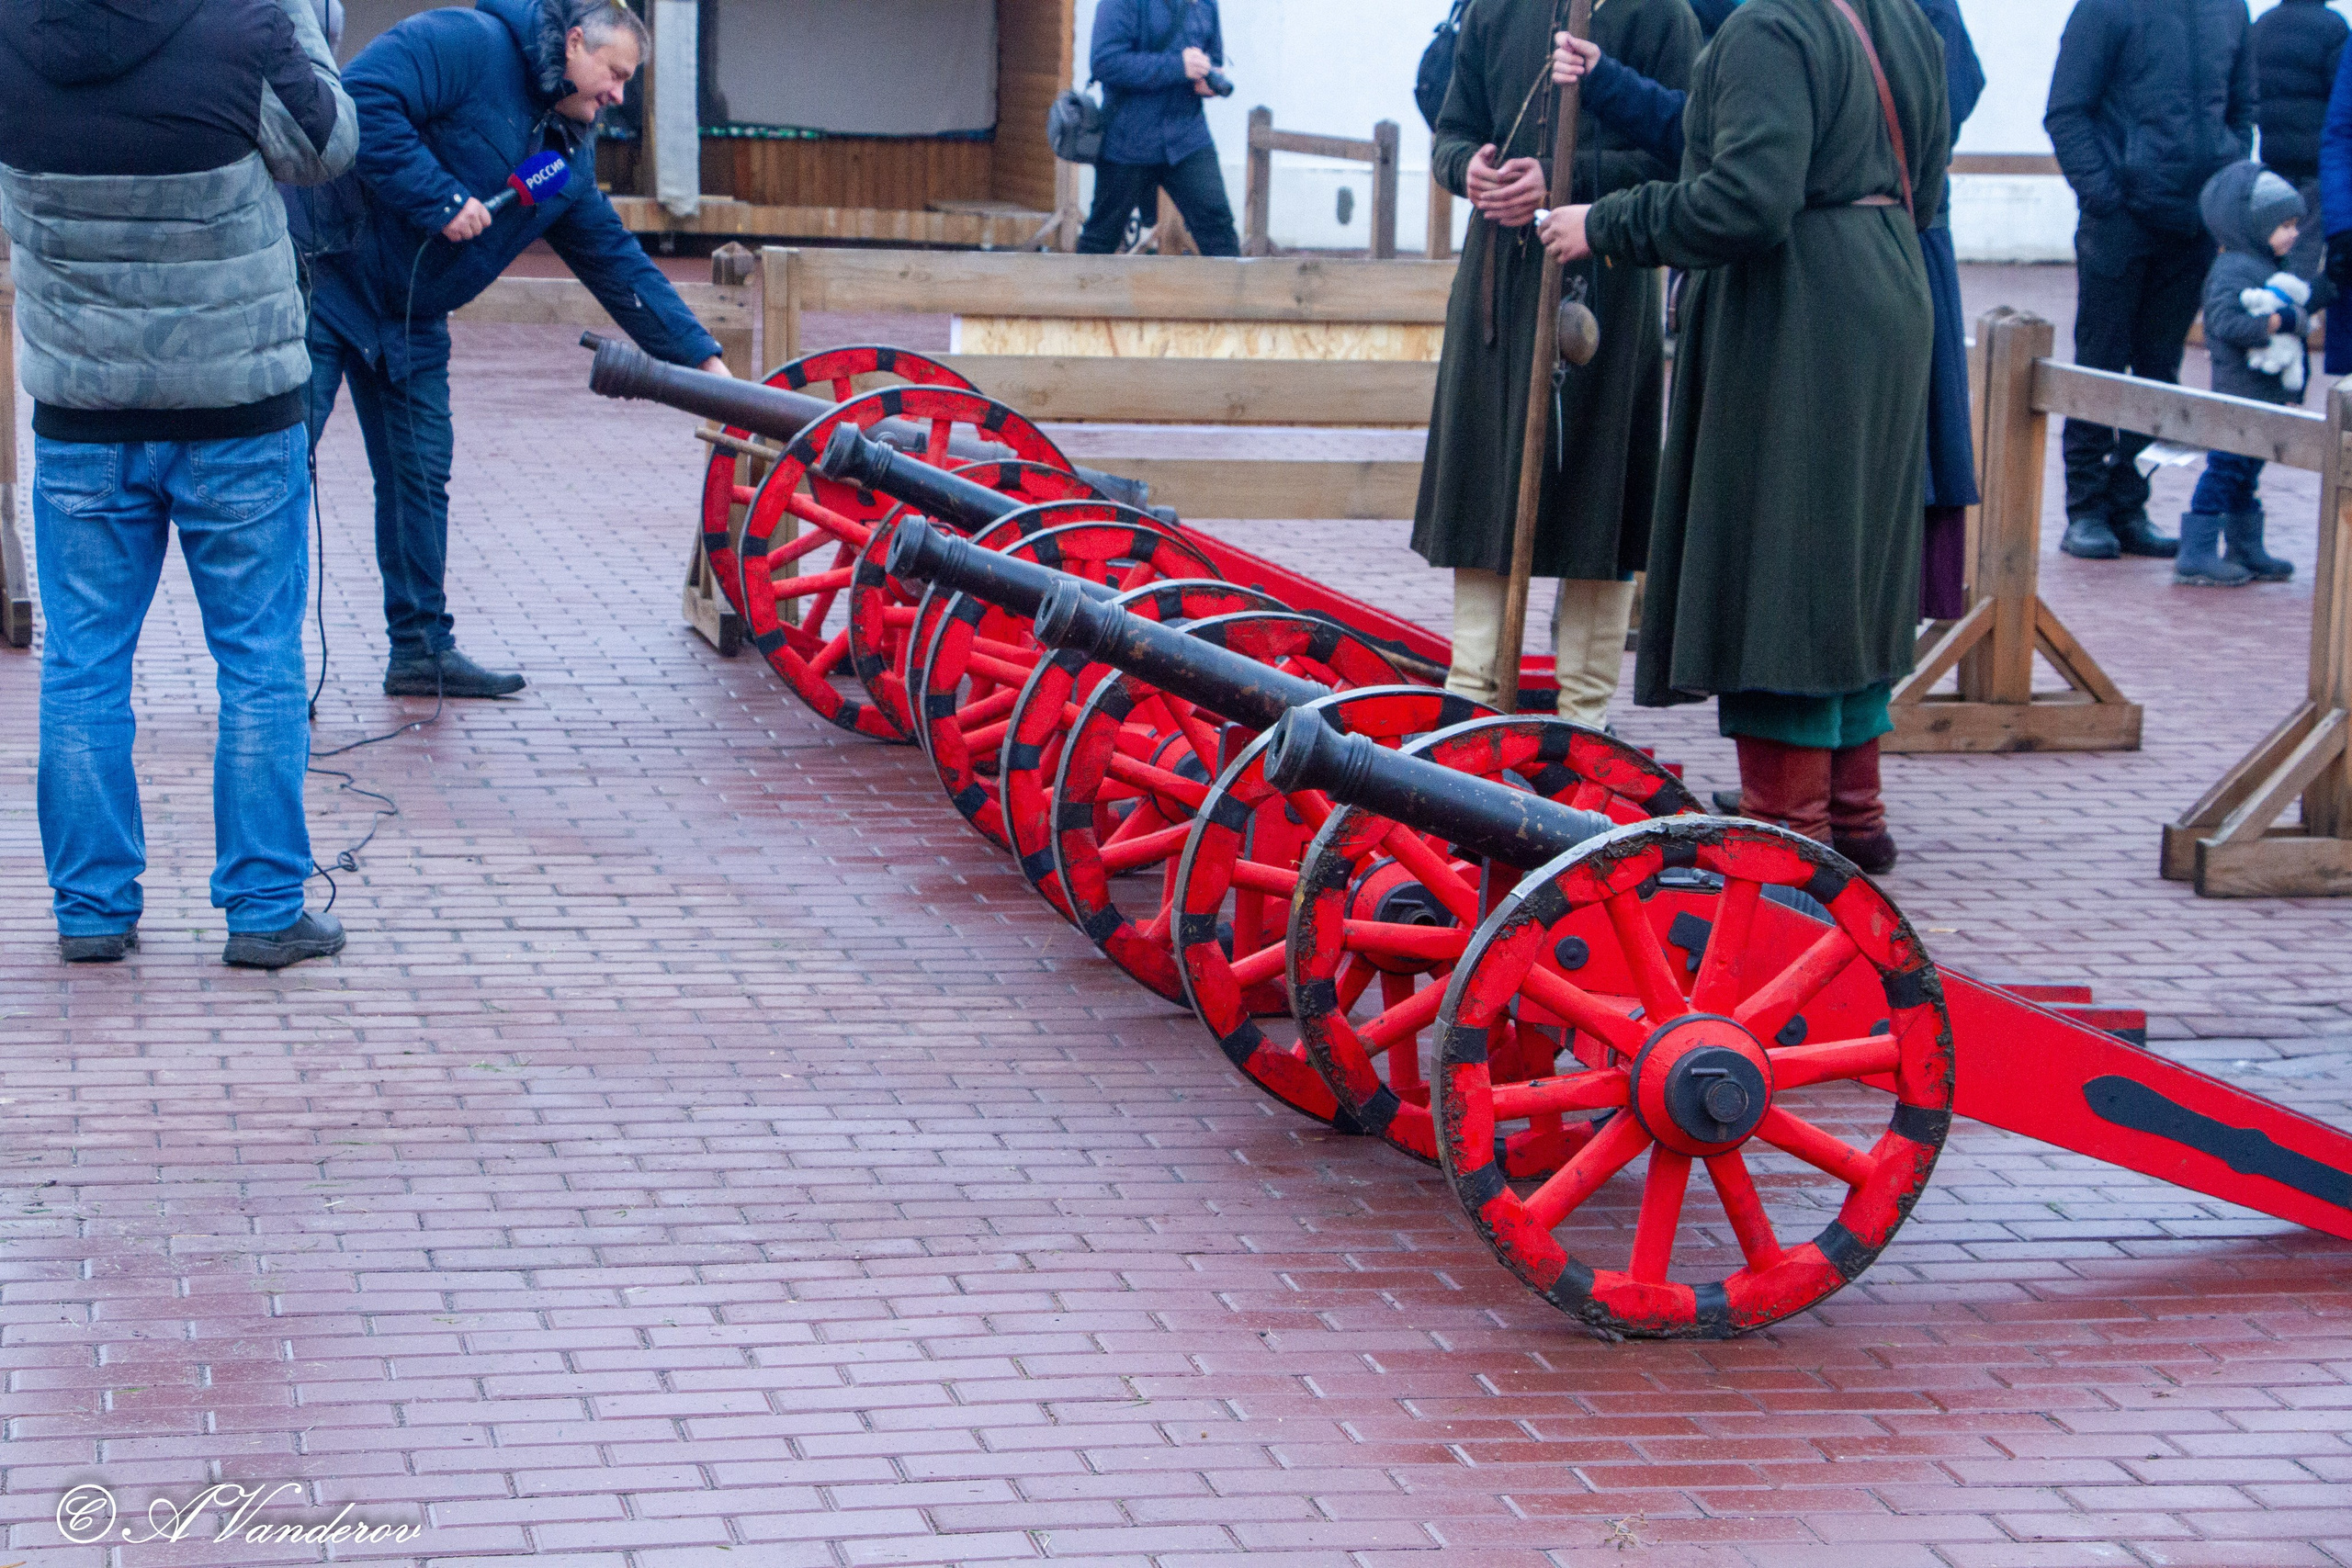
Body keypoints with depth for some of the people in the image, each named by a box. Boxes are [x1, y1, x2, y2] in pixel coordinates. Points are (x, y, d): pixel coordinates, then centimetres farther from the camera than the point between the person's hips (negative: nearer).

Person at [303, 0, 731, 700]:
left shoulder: (568, 158, 10)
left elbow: (618, 263, 14)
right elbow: (363, 99, -28)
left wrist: (701, 356, 9)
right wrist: (441, 199, -27)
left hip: (408, 319, 9)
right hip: (327, 272, -8)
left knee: (419, 475, 8)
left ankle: (422, 648, 17)